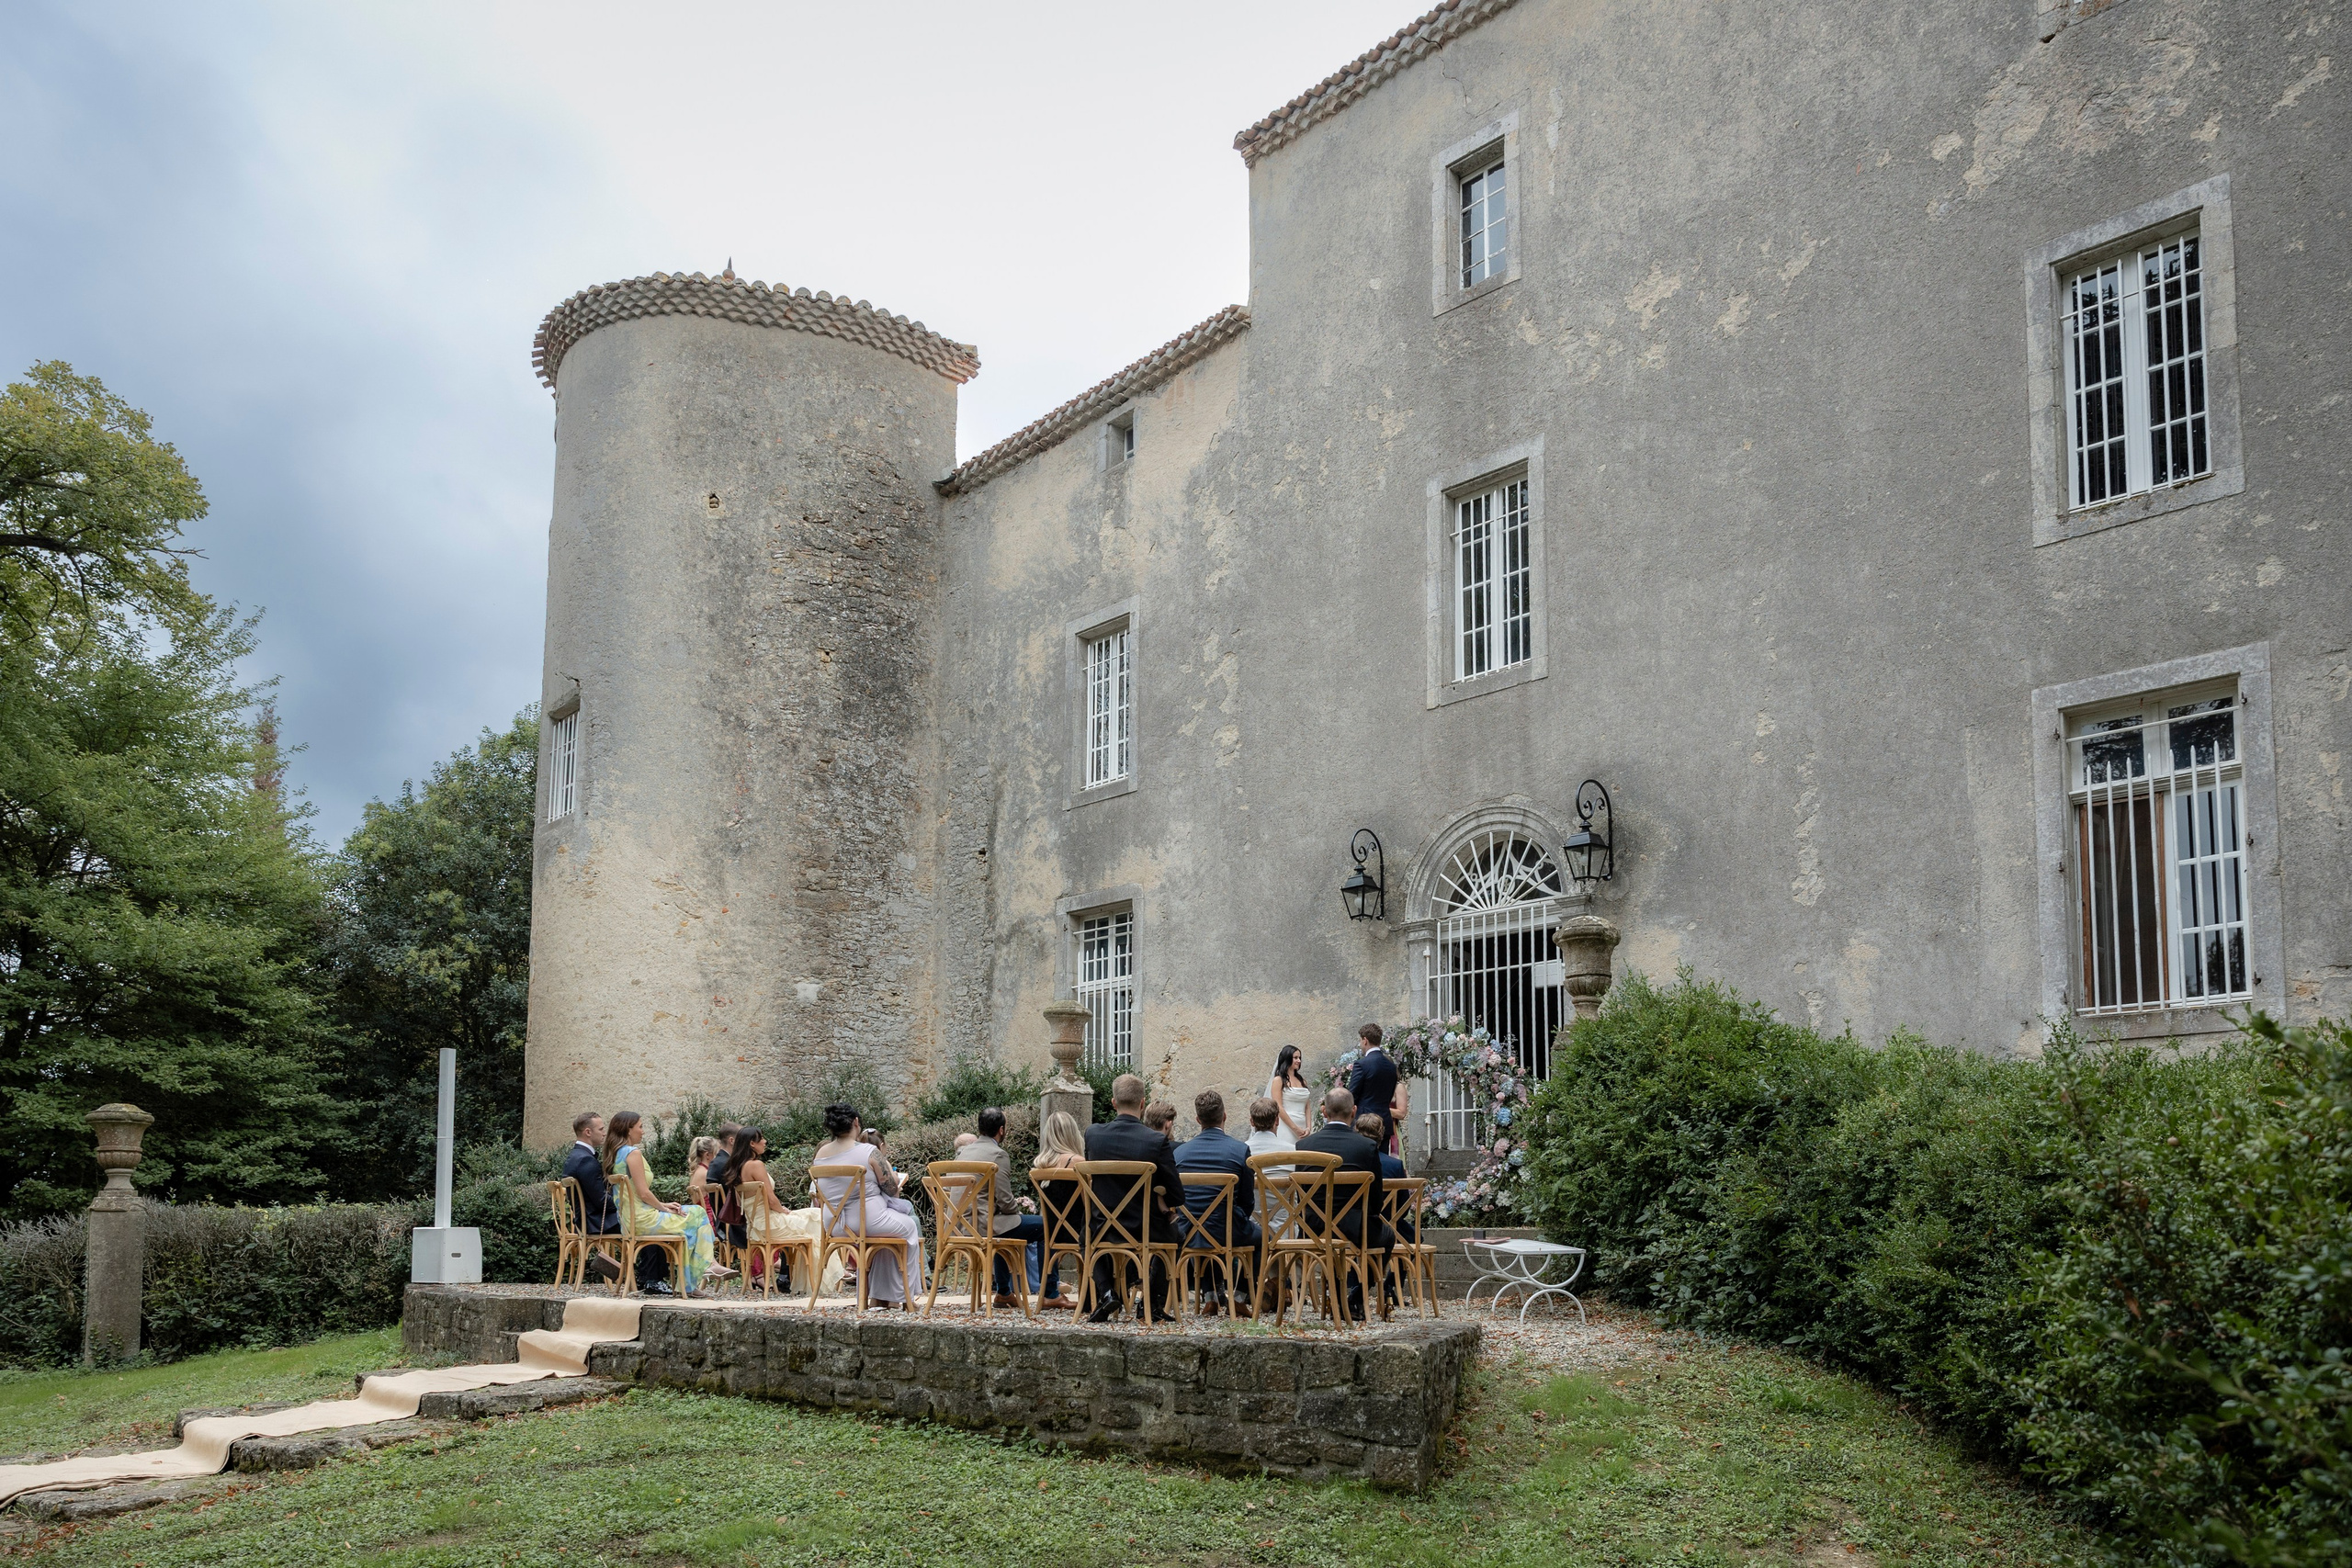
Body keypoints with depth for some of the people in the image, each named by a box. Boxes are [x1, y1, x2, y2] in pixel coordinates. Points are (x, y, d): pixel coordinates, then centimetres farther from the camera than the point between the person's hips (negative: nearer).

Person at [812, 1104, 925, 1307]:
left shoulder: (820, 1154, 2)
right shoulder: (869, 1151, -14)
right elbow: (891, 1189, -8)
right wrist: (893, 1175, 14)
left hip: (835, 1227, 6)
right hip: (869, 1221, -6)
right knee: (909, 1227, 21)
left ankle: (880, 1294, 31)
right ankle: (899, 1295, 23)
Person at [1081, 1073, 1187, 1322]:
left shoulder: (1093, 1134, -9)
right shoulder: (1158, 1141, -17)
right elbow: (1176, 1197, -11)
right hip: (1148, 1230, -1)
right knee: (1176, 1231, 32)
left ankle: (1105, 1292, 14)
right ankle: (1155, 1301, 24)